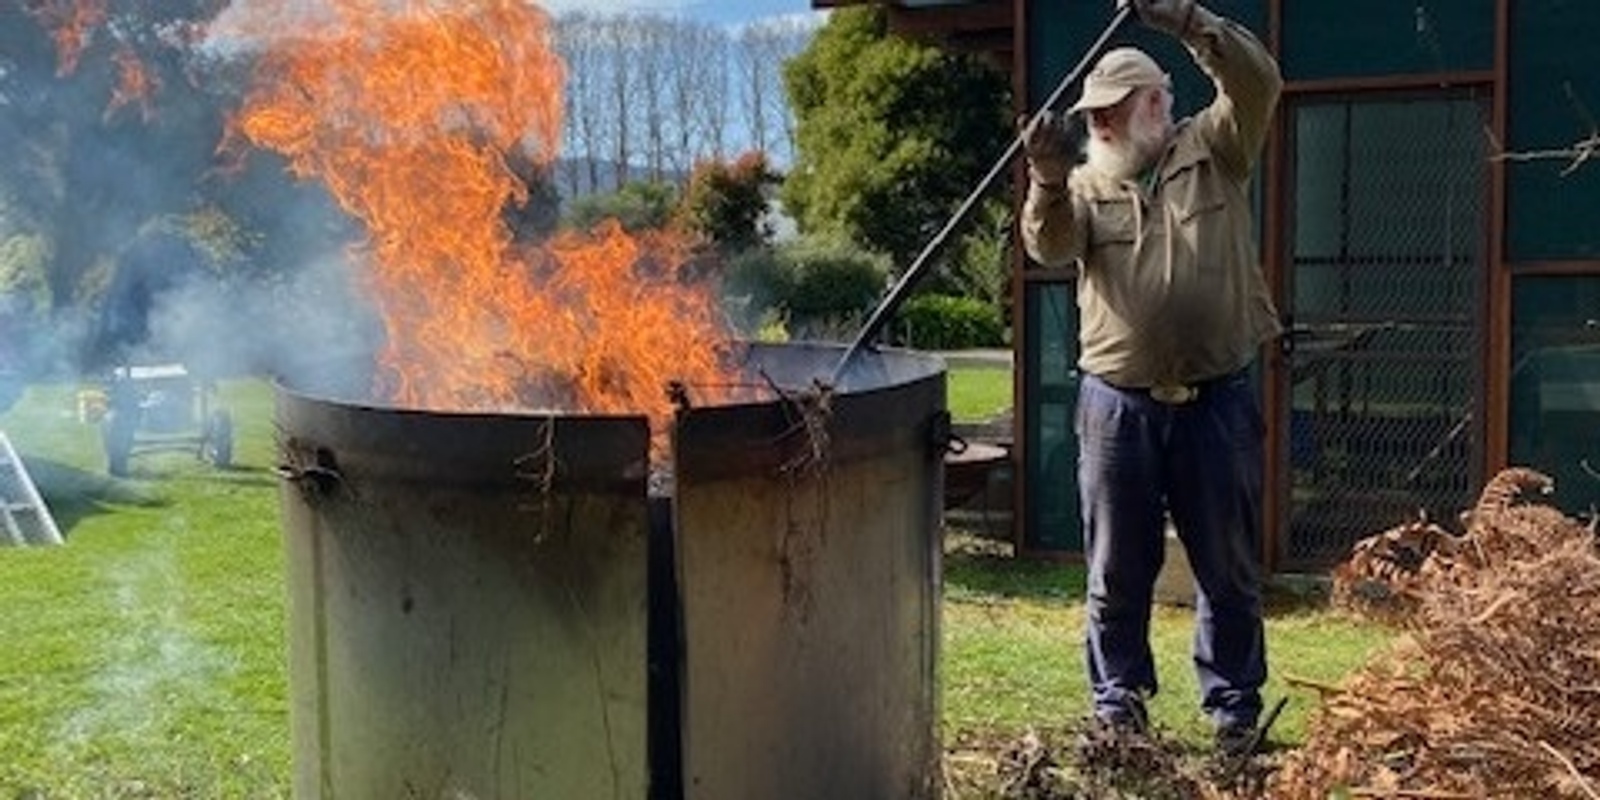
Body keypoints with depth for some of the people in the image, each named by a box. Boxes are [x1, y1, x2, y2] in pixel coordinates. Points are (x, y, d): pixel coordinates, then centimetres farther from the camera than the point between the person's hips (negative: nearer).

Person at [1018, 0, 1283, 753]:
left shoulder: (1213, 150, 5)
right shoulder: (1087, 182, 8)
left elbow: (1258, 82, -12)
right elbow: (1051, 247, -9)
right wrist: (1049, 179, -28)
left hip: (1216, 398, -1)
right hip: (1119, 403, 2)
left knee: (1228, 566, 9)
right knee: (1117, 569, 9)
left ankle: (1235, 705, 23)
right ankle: (1118, 701, 23)